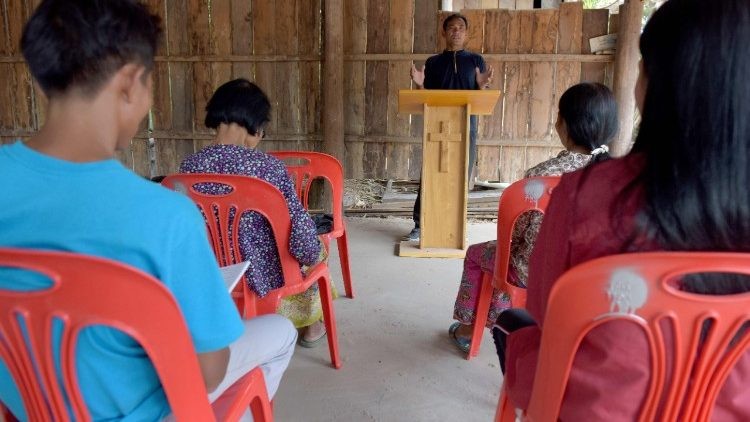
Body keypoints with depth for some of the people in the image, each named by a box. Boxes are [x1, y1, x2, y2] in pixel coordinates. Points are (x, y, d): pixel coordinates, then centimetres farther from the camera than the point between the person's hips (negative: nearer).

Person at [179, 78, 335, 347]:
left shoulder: (189, 167, -12)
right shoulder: (268, 167, -25)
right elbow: (302, 236, -27)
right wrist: (315, 255, -4)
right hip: (263, 278, -4)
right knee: (315, 253, 30)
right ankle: (311, 326, 47)